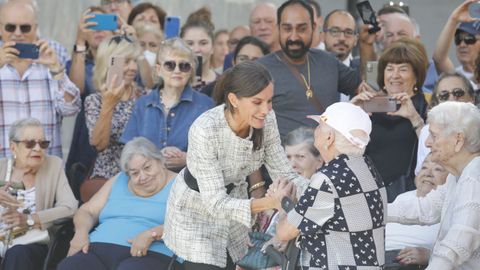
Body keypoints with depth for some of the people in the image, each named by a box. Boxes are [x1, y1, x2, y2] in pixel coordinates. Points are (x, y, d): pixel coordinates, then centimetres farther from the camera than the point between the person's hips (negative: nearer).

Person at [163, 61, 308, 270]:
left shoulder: (266, 120, -19)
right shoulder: (204, 130, -35)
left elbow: (283, 174, -10)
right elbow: (215, 203, -36)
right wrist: (269, 203, -49)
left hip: (232, 203, 6)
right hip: (197, 211, -5)